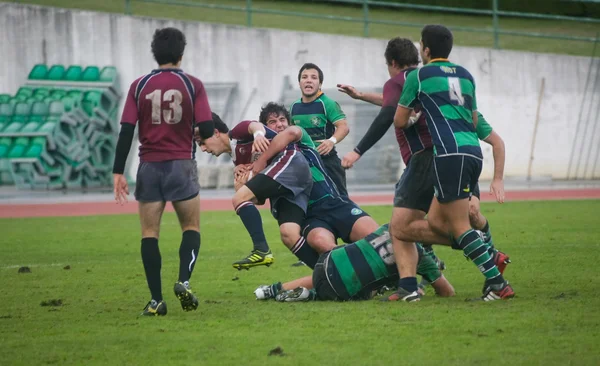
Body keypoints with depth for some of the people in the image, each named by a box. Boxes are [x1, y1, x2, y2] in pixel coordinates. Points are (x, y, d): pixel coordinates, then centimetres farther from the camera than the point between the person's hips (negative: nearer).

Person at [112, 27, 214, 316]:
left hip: (149, 166, 1)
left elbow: (126, 131, -4)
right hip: (181, 164, -1)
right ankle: (184, 281, -10)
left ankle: (156, 299, -2)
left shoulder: (139, 86, 2)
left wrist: (118, 172, 0)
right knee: (191, 227, 12)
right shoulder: (193, 85, -2)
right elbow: (206, 129, -7)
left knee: (149, 232, 6)